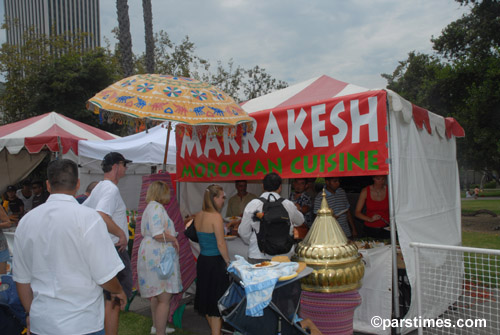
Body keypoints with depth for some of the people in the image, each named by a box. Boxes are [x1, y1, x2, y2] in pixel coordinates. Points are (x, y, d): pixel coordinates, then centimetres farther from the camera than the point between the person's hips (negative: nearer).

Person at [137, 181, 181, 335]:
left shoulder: (150, 207, 16)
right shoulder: (157, 207, -17)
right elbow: (158, 234, -27)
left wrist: (170, 234, 14)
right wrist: (173, 238, -12)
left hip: (151, 255, 11)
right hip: (158, 256, -11)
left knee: (156, 296, 24)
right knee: (164, 299, -5)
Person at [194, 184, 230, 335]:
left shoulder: (198, 216, 3)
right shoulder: (216, 217, -19)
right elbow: (221, 244, -17)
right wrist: (229, 262, -8)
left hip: (202, 260, 8)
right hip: (215, 262, -8)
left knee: (207, 296, 19)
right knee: (216, 300, 5)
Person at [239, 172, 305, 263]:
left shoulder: (252, 205, -6)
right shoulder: (288, 205, -2)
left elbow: (244, 232, 0)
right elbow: (300, 221, 18)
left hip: (257, 257, -1)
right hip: (283, 256, 1)